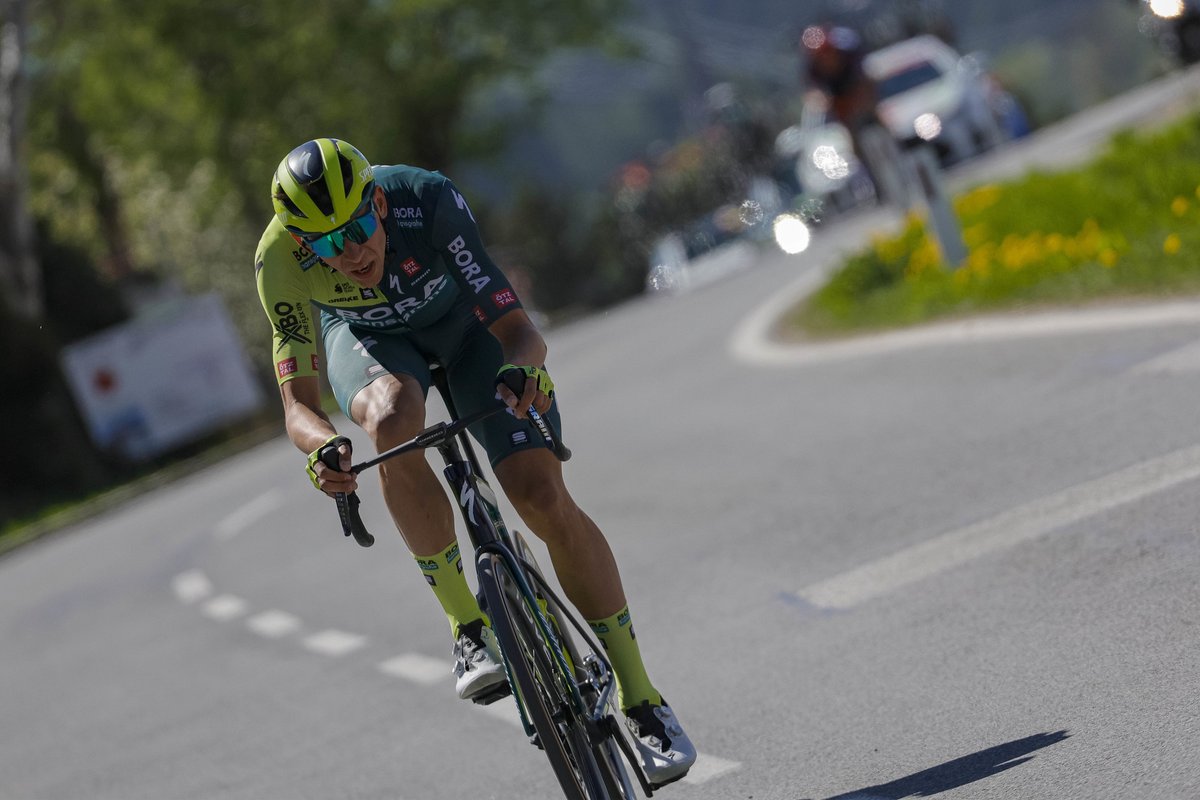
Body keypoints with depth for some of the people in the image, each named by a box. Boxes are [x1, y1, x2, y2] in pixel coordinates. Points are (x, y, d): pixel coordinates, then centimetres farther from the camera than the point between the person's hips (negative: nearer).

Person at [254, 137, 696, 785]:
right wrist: (323, 447, -55)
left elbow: (518, 330, -39)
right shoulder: (280, 260, -33)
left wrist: (522, 365, -62)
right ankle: (467, 626, -19)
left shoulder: (428, 201, -38)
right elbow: (298, 402, -33)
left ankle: (640, 697, 0)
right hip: (367, 334, 1)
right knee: (394, 422, -37)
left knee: (544, 499, -15)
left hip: (465, 318, -1)